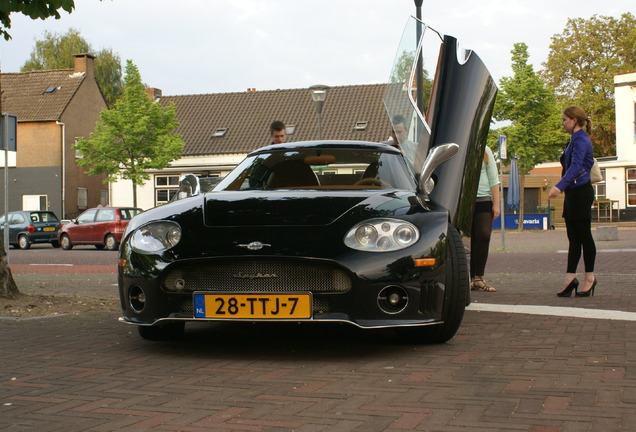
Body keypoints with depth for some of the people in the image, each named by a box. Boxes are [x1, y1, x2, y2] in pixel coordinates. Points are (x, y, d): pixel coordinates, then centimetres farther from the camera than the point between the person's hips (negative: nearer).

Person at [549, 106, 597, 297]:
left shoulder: (581, 139, -13)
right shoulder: (576, 139, 17)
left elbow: (576, 166, -27)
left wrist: (560, 186, -39)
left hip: (581, 192, -10)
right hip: (573, 193, 10)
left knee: (583, 235, -3)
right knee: (573, 237, 5)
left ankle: (590, 278, 6)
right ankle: (570, 278, 3)